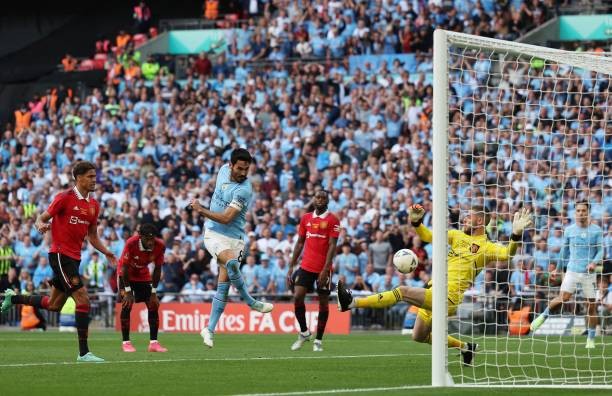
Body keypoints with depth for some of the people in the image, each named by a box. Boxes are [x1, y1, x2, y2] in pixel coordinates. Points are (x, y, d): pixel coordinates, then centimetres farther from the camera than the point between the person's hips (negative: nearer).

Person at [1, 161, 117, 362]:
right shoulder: (64, 198, -10)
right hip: (60, 254, -8)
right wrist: (41, 225, -29)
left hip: (74, 257, 8)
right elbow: (41, 219, -5)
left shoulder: (93, 205, 11)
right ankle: (83, 352, -14)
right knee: (83, 300, -16)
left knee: (53, 305, 17)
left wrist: (106, 252, 3)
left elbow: (92, 236, 19)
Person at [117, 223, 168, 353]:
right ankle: (126, 343, -10)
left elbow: (157, 269, -11)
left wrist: (154, 292, -10)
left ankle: (153, 342, 1)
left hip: (143, 275, 4)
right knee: (127, 304, -17)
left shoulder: (160, 246, -23)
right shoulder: (131, 243, -33)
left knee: (153, 305, -4)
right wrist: (127, 291, -24)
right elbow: (125, 267, -24)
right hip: (126, 274, -4)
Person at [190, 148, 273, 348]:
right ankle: (251, 302, -13)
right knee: (231, 262, -29)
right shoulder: (224, 169, -1)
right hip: (213, 234, 3)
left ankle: (210, 329, 7)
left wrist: (200, 209, -16)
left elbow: (226, 218, -21)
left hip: (234, 237, -3)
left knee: (224, 284, -4)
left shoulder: (244, 190, -19)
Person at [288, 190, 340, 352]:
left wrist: (325, 269, -18)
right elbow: (300, 243, 14)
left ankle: (318, 340, 12)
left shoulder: (332, 220, -4)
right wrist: (291, 266, 9)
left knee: (323, 302, 3)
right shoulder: (306, 218, 10)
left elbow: (332, 246, -10)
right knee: (297, 297, -10)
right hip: (306, 266, 3)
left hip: (323, 269, -3)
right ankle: (304, 332, 8)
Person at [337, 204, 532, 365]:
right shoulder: (458, 235, 16)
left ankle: (351, 302, -22)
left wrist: (516, 234, -38)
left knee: (403, 291, -22)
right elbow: (428, 236, 19)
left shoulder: (486, 247, -5)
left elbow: (508, 253, -23)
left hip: (448, 297, -9)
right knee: (419, 336, 22)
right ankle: (465, 346, 32)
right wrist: (416, 222, 1)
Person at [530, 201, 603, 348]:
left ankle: (591, 340, 10)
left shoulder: (596, 230, 0)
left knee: (591, 306, 0)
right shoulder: (569, 230, 5)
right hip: (572, 270, 0)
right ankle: (543, 316, 8)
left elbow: (600, 250, -2)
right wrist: (558, 268, 23)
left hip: (589, 273, 0)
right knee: (562, 297, -17)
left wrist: (595, 262, -21)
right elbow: (564, 251, 17)